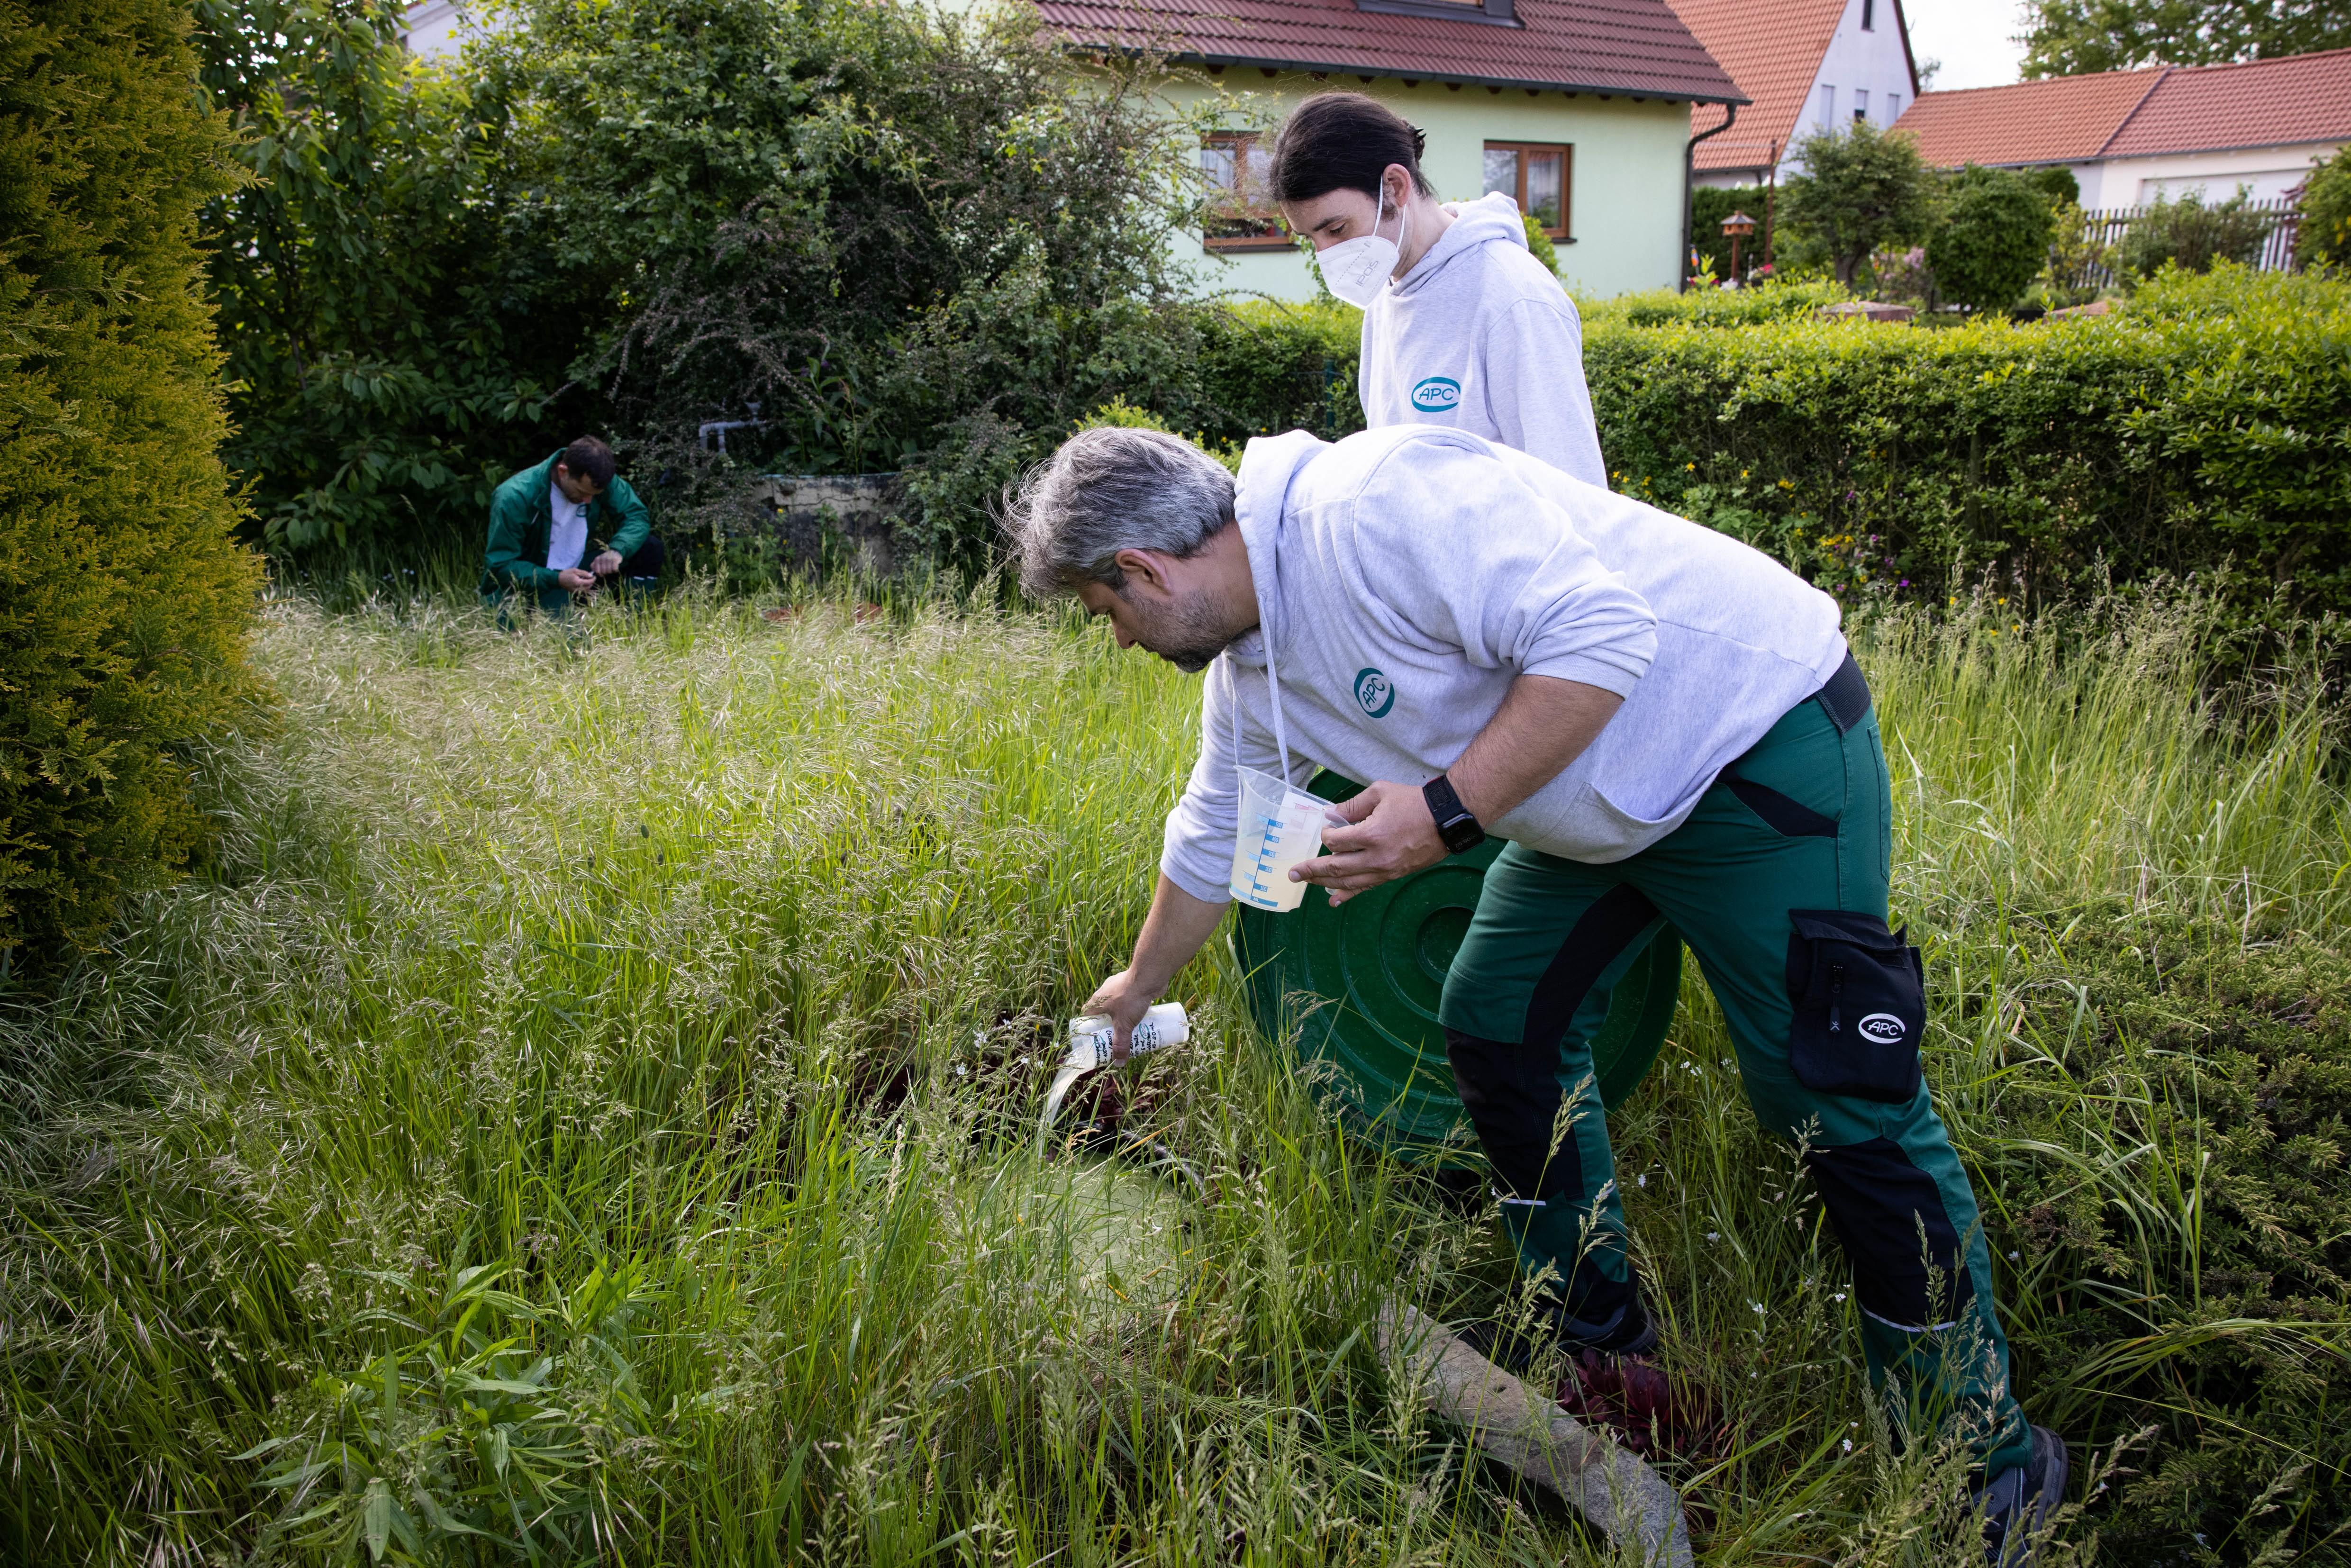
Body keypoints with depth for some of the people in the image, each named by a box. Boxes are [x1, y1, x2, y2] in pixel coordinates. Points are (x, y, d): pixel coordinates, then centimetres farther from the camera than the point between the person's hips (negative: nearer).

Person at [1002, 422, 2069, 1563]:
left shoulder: (1370, 506, -27)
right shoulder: (1250, 670, 5)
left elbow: (1599, 633, -30)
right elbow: (1214, 833, 21)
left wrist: (1446, 809, -29)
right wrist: (1141, 986, 34)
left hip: (1759, 733, -9)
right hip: (1606, 799, 9)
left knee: (1841, 1102, -8)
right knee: (1497, 1024, 9)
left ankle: (1985, 1452, 8)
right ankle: (1598, 1337, 28)